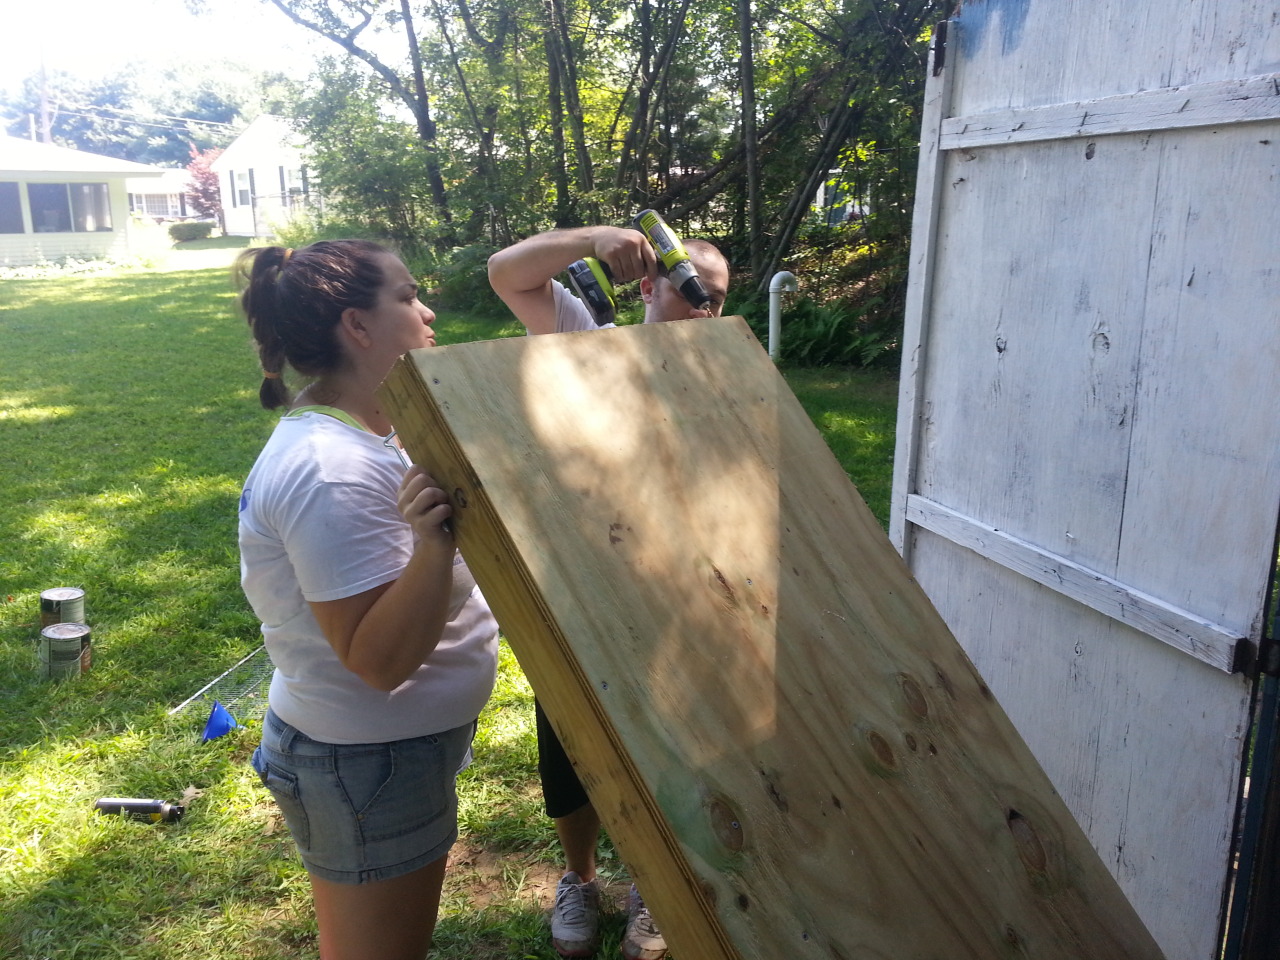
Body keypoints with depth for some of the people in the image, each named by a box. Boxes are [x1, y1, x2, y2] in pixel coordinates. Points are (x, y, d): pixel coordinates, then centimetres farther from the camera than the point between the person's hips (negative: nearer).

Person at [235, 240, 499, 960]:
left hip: (404, 746, 10)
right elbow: (380, 659, -30)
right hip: (370, 764, -10)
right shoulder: (331, 470, -28)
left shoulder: (353, 435, 3)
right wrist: (435, 541, -42)